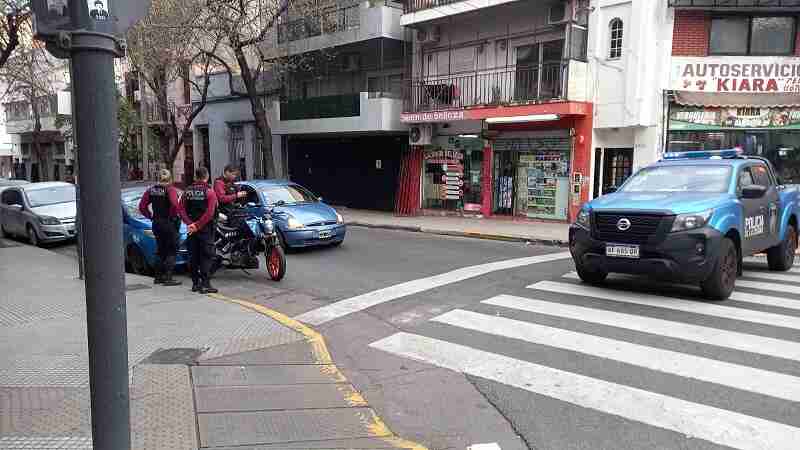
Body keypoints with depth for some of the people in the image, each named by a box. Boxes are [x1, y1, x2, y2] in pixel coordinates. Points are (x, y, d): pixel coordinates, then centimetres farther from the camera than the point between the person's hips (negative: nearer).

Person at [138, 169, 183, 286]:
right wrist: (175, 215, -12)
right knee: (171, 252, 1)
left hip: (156, 223, 6)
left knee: (161, 250, 18)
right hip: (170, 223, -6)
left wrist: (150, 216, 11)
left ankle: (158, 276, 22)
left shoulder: (151, 190, 6)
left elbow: (142, 206, 5)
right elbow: (175, 204, -28)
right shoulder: (170, 190, -12)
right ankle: (167, 278, -4)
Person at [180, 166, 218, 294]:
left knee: (193, 256, 11)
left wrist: (190, 223, -9)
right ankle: (205, 284, -6)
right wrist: (198, 225, -15)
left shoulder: (187, 191, 6)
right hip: (205, 228, -5)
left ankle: (195, 283, 17)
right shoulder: (209, 191, -8)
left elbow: (182, 210, -2)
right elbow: (210, 213, -18)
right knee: (206, 256, -2)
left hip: (192, 229, 5)